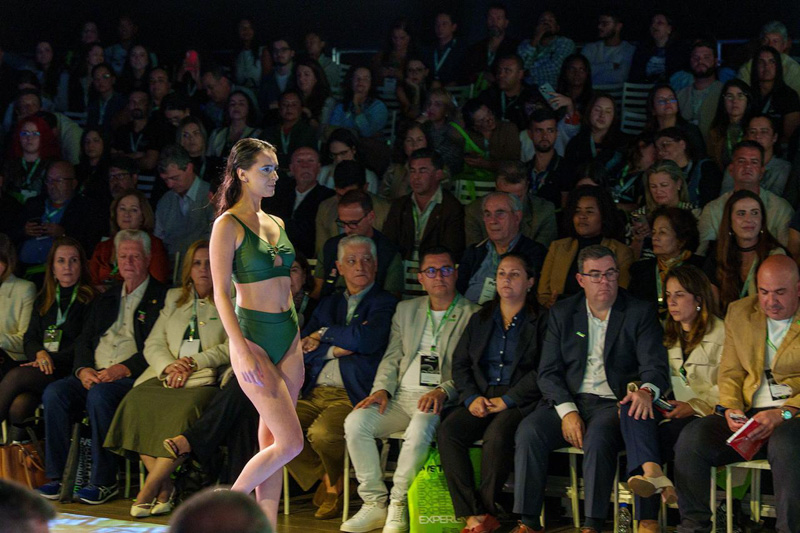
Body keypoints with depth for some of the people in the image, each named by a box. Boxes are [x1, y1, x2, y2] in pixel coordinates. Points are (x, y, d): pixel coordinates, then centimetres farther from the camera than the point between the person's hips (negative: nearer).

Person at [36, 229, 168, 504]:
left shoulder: (161, 298, 4)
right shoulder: (106, 299, 25)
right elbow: (84, 340, 19)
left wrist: (124, 368, -19)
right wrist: (83, 369, -3)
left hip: (131, 378, -6)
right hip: (93, 376, 6)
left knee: (99, 395, -36)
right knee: (54, 393, -21)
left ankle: (104, 481, -28)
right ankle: (57, 476, -18)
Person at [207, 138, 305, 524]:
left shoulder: (276, 224, 13)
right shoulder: (228, 225, -8)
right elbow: (220, 293, -12)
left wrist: (298, 348, 17)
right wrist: (242, 351, -19)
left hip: (288, 335, 7)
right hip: (253, 336, -7)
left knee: (272, 442, 7)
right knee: (290, 442, -10)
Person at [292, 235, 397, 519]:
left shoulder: (385, 303, 4)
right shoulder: (328, 303, 23)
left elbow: (366, 339, -16)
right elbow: (300, 350, 12)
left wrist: (324, 335, 0)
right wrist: (335, 348, -6)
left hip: (352, 396, -6)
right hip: (315, 394, 6)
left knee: (322, 433, -34)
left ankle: (337, 480, 1)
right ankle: (327, 482, 0)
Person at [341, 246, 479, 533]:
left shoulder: (473, 316, 5)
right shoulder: (406, 310, 21)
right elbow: (392, 357, 17)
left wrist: (443, 391, -19)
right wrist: (382, 389, -2)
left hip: (440, 400, -5)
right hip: (401, 396, 5)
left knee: (421, 427, -38)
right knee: (356, 422, -22)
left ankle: (399, 506, -22)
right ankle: (374, 504, -15)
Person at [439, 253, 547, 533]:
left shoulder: (541, 320, 5)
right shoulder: (480, 319, 22)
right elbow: (459, 363, 16)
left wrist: (507, 400, -13)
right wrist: (472, 397, -3)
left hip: (519, 401, -5)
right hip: (480, 397, 5)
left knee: (496, 436, -35)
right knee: (447, 432, -25)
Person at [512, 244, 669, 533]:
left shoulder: (640, 313, 4)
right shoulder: (561, 313, 12)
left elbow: (655, 365, -6)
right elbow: (548, 372, 6)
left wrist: (646, 391, -31)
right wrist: (567, 410, -13)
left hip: (614, 402, -3)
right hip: (568, 400, 3)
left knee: (598, 437, -36)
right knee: (528, 431, -26)